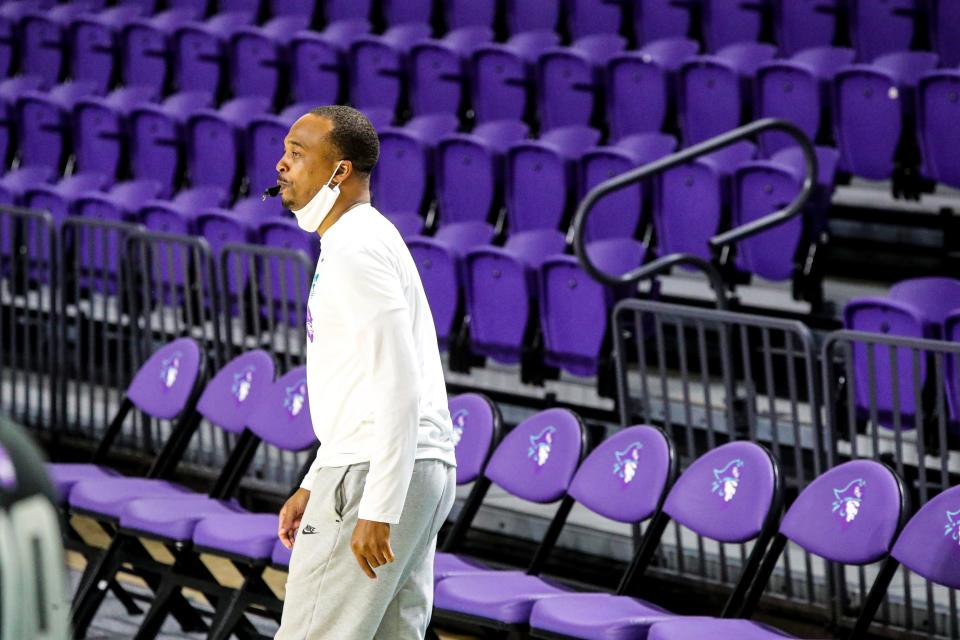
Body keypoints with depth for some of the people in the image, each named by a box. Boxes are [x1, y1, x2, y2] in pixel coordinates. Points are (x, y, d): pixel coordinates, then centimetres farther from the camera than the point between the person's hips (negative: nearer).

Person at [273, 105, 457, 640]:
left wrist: (377, 510, -23)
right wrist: (312, 487, 24)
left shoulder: (356, 248, -13)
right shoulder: (366, 240, 20)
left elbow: (400, 385, -20)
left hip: (377, 475, -10)